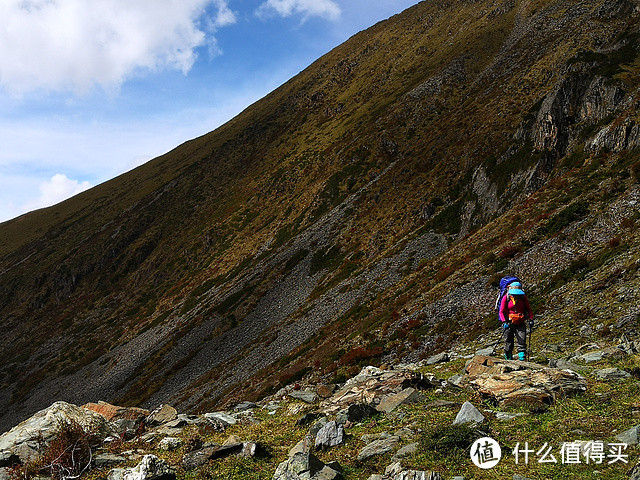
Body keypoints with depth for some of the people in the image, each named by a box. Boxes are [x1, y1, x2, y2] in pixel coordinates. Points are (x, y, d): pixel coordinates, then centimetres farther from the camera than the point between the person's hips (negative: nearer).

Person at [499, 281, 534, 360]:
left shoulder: (523, 297, -2)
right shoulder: (506, 298, -8)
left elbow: (529, 309, 9)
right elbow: (501, 312, -6)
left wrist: (531, 319, -4)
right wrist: (504, 322, -20)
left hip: (520, 324, 1)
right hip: (509, 324, -1)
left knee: (522, 342, -8)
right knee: (509, 344, 6)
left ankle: (522, 359, -6)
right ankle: (508, 359, 21)